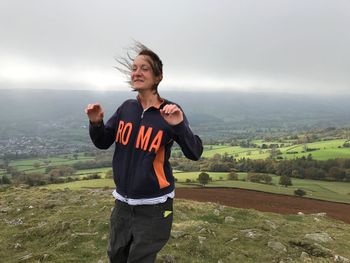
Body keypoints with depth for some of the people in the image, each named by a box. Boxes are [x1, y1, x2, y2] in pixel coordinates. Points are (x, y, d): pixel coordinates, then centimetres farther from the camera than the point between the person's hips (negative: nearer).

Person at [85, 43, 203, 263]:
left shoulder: (170, 112, -15)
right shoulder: (126, 108, -2)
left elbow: (195, 154, -18)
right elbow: (103, 143, 7)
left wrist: (179, 126, -34)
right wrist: (96, 123, -12)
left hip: (153, 206, -5)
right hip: (123, 202, 5)